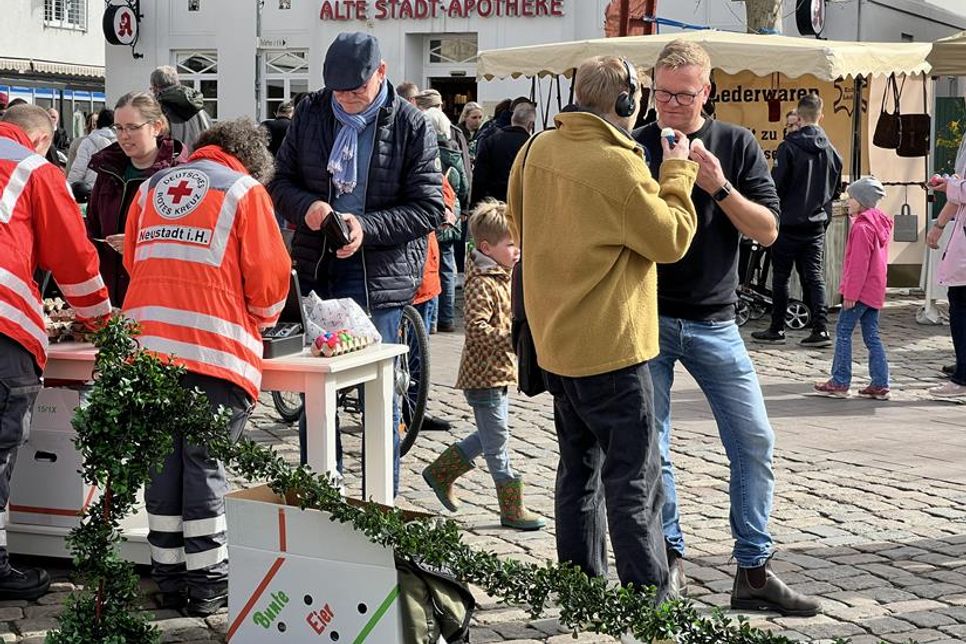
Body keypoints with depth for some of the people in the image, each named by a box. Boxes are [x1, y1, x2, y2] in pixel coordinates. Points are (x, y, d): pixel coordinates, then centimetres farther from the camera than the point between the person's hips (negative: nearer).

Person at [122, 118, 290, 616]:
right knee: (205, 466, 1)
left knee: (162, 463, 10)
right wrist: (261, 321, 17)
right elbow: (268, 276, -2)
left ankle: (169, 580, 16)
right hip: (216, 349, -4)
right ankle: (207, 585, 6)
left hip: (147, 345, 5)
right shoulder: (245, 190, 3)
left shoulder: (151, 187, 18)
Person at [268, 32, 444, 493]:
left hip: (379, 273, -4)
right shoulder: (311, 113, 5)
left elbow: (430, 208, -7)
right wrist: (306, 207, -12)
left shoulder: (411, 126, -6)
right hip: (316, 267, 4)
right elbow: (281, 181, 10)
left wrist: (367, 227, -19)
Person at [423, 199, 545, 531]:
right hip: (484, 375, -10)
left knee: (489, 436, 19)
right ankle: (512, 510, 6)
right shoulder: (482, 283, -19)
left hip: (498, 372, 10)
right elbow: (477, 329, -27)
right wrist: (514, 339, -30)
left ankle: (440, 472, 32)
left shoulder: (503, 277, 13)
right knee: (497, 443, -1)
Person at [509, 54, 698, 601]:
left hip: (555, 338, 8)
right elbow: (671, 239, -12)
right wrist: (678, 174, -2)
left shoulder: (538, 149, 3)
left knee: (580, 467, 18)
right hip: (611, 345, -8)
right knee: (635, 480, -1)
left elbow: (520, 223, 15)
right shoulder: (619, 166, -21)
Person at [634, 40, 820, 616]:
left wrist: (720, 187, -17)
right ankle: (670, 563, 14)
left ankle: (754, 573, 7)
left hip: (714, 321, 1)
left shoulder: (738, 145, 3)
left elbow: (768, 230, -3)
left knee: (755, 442, -2)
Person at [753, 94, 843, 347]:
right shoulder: (831, 150, 4)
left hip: (789, 222, -4)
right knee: (814, 276, 7)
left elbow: (777, 185, -13)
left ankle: (776, 330, 10)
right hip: (817, 223, 5)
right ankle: (820, 329, -2)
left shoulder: (789, 147, -13)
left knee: (780, 277, 5)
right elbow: (835, 190, 12)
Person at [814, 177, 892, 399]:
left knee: (843, 331, -2)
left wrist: (851, 293, -17)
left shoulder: (862, 227, -16)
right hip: (875, 291, 9)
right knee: (872, 336, 10)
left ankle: (840, 383, -2)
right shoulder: (881, 224, 14)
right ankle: (880, 384, 8)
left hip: (861, 290, -9)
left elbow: (859, 264, -19)